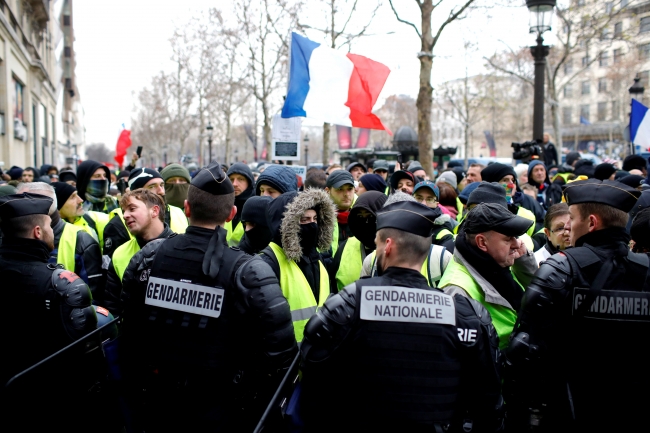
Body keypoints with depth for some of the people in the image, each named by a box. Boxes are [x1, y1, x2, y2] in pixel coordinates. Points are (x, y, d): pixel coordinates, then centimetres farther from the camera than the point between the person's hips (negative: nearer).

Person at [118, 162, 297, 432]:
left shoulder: (146, 259, -6)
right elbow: (280, 351, -20)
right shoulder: (248, 273, -18)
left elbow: (129, 335, 2)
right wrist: (253, 407, -4)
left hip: (158, 409, 3)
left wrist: (136, 395, 14)